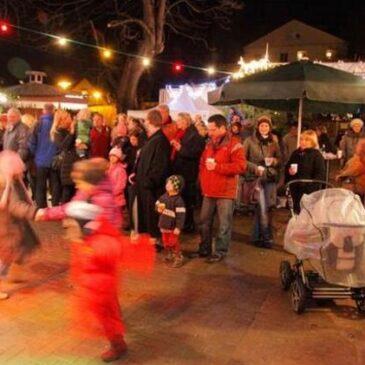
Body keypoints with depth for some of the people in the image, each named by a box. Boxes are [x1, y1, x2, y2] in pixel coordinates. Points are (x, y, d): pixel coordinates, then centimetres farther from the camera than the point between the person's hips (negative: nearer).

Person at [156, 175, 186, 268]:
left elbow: (181, 215, -22)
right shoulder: (164, 197, 1)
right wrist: (159, 207, -10)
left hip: (173, 227, -7)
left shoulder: (178, 200, -21)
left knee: (173, 243, 1)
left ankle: (178, 259, 16)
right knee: (166, 242, 18)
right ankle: (169, 257, 36)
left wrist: (178, 227, -24)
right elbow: (157, 204, 15)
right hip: (164, 225, 7)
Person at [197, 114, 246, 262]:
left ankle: (220, 252, 13)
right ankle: (205, 249, 26)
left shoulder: (234, 144, -9)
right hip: (209, 191, 7)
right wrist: (202, 178, 7)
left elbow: (241, 166, -18)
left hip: (225, 192, -7)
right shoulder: (209, 144, 14)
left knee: (224, 224, 1)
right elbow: (202, 162, 23)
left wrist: (217, 166, -20)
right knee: (205, 222, 13)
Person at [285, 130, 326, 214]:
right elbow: (287, 168, 21)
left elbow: (321, 174, -11)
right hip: (295, 189, 6)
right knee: (297, 212, 14)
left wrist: (312, 186, -21)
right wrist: (289, 171, -2)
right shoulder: (295, 153, 13)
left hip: (309, 191, -6)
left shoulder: (317, 155, -6)